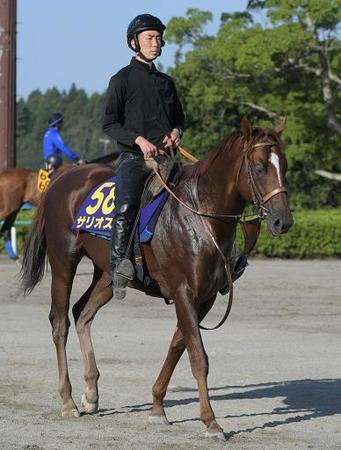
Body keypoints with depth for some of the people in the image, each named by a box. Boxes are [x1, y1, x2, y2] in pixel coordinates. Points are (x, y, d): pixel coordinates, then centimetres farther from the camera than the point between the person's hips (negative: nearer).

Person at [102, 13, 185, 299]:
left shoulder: (166, 82, 20)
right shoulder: (122, 79, 3)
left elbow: (179, 118, 31)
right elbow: (109, 124, -1)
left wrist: (177, 131, 7)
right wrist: (139, 140, -15)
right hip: (134, 158, -6)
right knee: (126, 206, -29)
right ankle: (119, 265, -32)